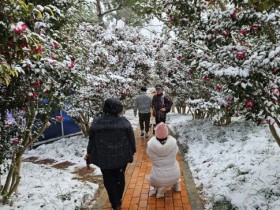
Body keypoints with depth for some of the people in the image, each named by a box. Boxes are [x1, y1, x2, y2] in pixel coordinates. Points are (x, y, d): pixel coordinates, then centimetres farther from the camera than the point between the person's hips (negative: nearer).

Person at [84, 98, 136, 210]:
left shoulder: (96, 122, -10)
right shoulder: (124, 122, -14)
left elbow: (91, 141, 1)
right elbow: (131, 140, -6)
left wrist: (89, 153, 17)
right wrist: (132, 152, 11)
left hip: (103, 158, 0)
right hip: (121, 156, 1)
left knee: (109, 180, 16)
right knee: (120, 177, 22)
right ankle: (118, 200, 39)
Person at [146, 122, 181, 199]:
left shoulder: (150, 144, -17)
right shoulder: (173, 142, -15)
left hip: (158, 179, 0)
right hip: (174, 177, 0)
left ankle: (158, 187, 13)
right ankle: (176, 184, 35)